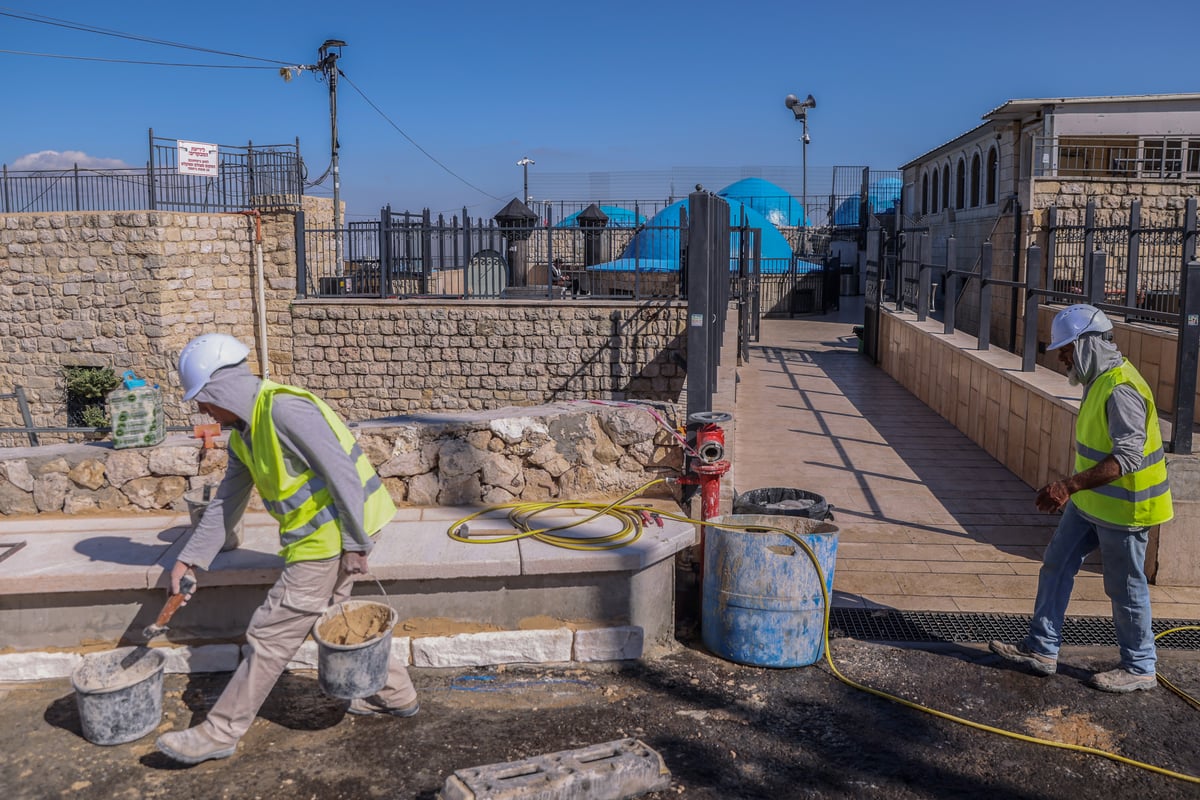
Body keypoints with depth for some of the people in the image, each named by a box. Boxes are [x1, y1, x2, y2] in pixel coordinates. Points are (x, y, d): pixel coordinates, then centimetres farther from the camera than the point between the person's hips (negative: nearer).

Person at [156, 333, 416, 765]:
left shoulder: (284, 409, -21)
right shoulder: (242, 433, 11)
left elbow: (341, 472, -24)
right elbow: (226, 503, 18)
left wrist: (354, 543, -21)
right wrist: (188, 559, 15)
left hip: (331, 537, -10)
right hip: (321, 536, 10)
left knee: (271, 635, -1)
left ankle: (220, 733, 12)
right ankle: (396, 693, 35)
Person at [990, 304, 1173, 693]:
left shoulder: (1121, 389, -25)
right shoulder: (1098, 380, 6)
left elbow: (1127, 458, -32)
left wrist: (1069, 486, -38)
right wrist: (1073, 490, 21)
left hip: (1122, 508, -10)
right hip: (1091, 502, 10)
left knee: (1125, 588, 6)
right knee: (1056, 566, 11)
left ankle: (1139, 668, 24)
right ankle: (1042, 649, 21)